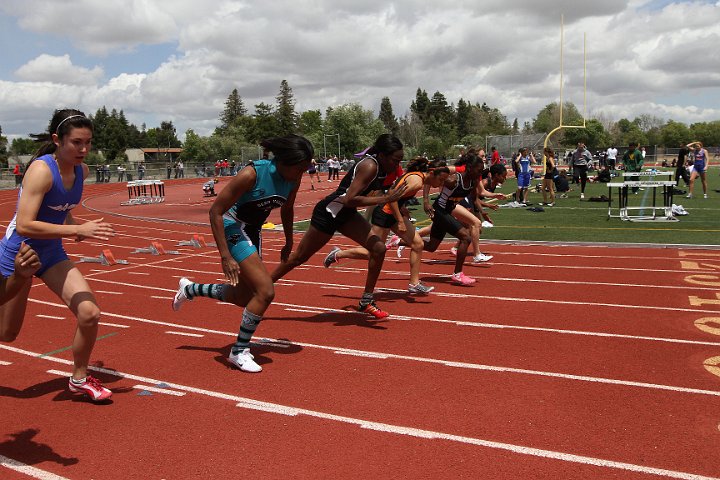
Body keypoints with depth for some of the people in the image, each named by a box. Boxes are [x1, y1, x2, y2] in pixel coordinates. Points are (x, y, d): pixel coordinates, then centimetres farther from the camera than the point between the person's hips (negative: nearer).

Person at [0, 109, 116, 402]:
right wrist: (77, 230, -36)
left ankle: (79, 379, 14)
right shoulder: (41, 170, -25)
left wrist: (70, 223, 0)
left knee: (90, 314, -8)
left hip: (52, 254, 6)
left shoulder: (81, 170, -3)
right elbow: (24, 225, -33)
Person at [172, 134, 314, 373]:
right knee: (265, 291, -17)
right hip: (233, 227, -8)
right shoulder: (252, 174, -28)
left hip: (253, 232, 8)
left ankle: (189, 289, 37)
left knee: (244, 297, 14)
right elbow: (215, 211, -24)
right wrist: (225, 256, -28)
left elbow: (287, 209, 13)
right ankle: (239, 352, 1)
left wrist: (289, 243, 17)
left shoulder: (294, 178, -8)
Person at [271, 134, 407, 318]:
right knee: (298, 257, 4)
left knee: (379, 248, -4)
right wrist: (384, 199, -30)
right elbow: (350, 199, -33)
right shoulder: (369, 166, -26)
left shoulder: (382, 166, 0)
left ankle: (366, 301, 8)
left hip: (346, 214, 8)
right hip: (329, 212, -8)